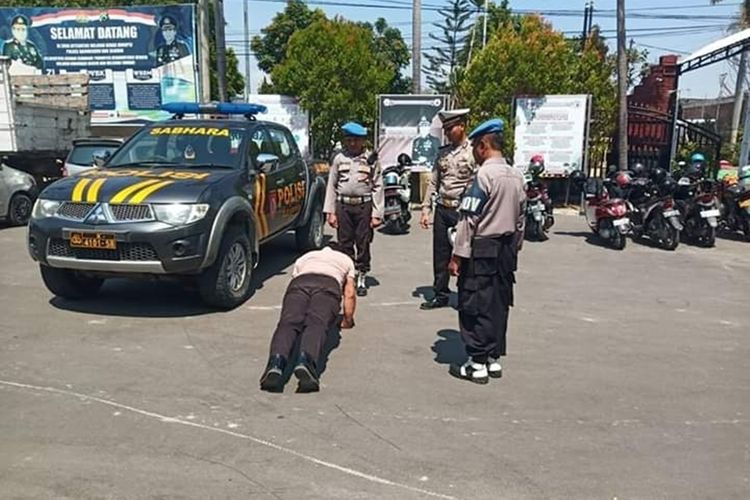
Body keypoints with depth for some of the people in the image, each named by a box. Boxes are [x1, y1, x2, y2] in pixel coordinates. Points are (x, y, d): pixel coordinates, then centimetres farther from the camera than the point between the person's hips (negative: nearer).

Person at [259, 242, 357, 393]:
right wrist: (347, 320, 47)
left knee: (288, 323, -17)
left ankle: (277, 360, -47)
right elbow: (349, 294, 35)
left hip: (299, 282, 2)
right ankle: (305, 361, -52)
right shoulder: (346, 259, 40)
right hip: (329, 284, -1)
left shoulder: (305, 257, 45)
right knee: (317, 324, -22)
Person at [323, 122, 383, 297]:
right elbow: (331, 186, 8)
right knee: (345, 244, 6)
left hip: (364, 205, -1)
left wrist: (377, 214, -4)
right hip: (343, 205, 2)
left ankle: (361, 279, 14)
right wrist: (330, 211, 2)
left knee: (363, 244, 3)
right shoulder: (339, 159, 7)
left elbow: (378, 187, 2)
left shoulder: (371, 159, 3)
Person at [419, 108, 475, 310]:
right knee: (440, 255, 11)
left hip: (463, 211, -6)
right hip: (442, 210, 6)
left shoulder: (473, 152, -7)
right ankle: (440, 295, 24)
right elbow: (433, 182, 14)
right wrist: (426, 208, 8)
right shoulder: (443, 152, 12)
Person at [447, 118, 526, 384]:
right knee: (498, 304, 14)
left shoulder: (484, 174, -16)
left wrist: (458, 255, -14)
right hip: (506, 250, 8)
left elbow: (468, 219, -18)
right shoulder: (516, 175, 8)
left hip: (482, 249, -8)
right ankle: (494, 358, 23)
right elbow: (520, 218, 13)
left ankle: (477, 363, 8)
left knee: (474, 306, 2)